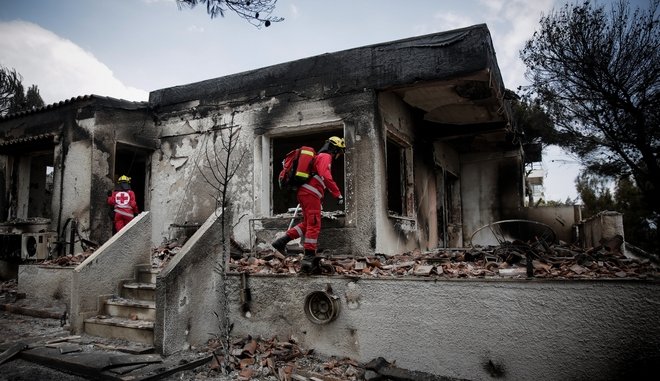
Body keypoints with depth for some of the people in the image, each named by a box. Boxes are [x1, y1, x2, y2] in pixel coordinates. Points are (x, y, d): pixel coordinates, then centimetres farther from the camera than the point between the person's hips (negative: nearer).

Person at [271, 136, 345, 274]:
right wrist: (338, 195, -22)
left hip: (304, 192, 10)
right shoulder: (325, 157, -4)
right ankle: (309, 258, -8)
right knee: (314, 225, -8)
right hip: (310, 194, -10)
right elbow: (326, 177, -21)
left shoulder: (319, 157, 27)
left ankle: (282, 241, 9)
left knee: (307, 223, 15)